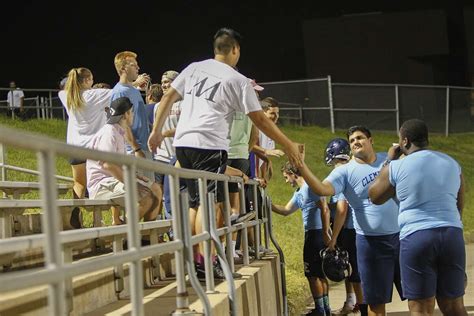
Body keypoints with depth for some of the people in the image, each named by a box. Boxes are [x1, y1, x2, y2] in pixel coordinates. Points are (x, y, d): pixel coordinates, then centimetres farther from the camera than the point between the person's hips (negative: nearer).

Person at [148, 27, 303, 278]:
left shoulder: (194, 68, 15)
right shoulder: (238, 81, 0)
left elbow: (168, 98, 13)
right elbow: (259, 119, -1)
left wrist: (157, 131, 21)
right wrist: (288, 146, 6)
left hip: (182, 143, 6)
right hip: (209, 145, -6)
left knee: (195, 202, 15)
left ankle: (191, 259, 17)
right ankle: (204, 261, -14)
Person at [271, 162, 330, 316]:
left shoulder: (310, 186, -13)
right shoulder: (299, 193, 17)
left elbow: (324, 209, -19)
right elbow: (286, 210, 25)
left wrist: (325, 233, -22)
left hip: (316, 233, -10)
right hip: (313, 234, 10)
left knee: (313, 274, -3)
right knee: (319, 274, 16)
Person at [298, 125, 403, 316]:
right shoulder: (345, 172, -6)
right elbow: (322, 189, -23)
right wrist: (301, 166, -36)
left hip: (402, 235, 3)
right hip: (372, 241, -2)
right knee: (377, 299, 6)